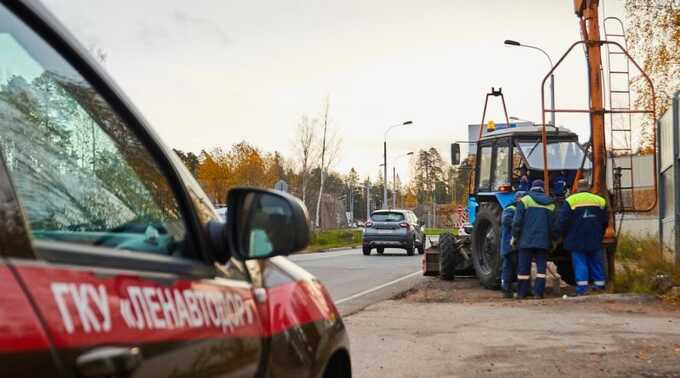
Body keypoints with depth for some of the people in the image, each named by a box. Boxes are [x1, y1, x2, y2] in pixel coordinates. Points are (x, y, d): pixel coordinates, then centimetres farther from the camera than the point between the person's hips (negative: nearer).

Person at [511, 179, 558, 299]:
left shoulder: (525, 200, -1)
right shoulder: (550, 204, 10)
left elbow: (517, 221, -5)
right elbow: (554, 225, 12)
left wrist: (514, 237, 3)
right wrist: (551, 239, 22)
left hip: (526, 240, -2)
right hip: (543, 241, 2)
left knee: (524, 267, 3)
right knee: (541, 266, 5)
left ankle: (522, 293, 6)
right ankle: (538, 292, 0)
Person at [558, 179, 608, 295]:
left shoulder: (571, 201, -7)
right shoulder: (600, 200, 6)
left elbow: (563, 221, -8)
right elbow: (605, 221, 11)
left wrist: (565, 236, 7)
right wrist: (599, 235, 23)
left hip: (577, 241, -3)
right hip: (594, 241, 4)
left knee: (580, 263, -2)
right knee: (595, 262, 13)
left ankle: (582, 288, -8)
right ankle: (599, 285, 17)